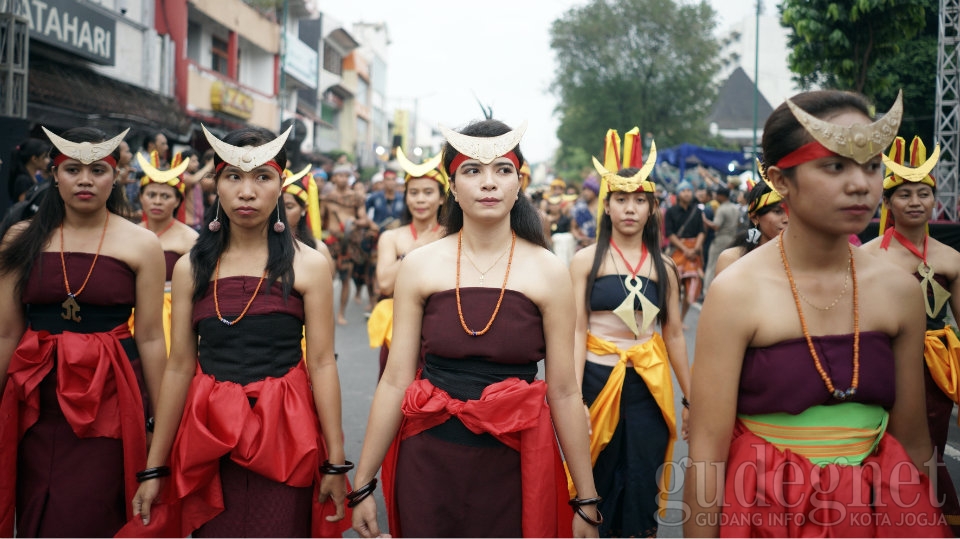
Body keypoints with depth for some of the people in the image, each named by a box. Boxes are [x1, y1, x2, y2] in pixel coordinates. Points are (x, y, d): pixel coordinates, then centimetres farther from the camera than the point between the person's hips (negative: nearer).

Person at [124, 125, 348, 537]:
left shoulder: (307, 266, -2)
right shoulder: (191, 268, 4)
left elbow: (322, 364, -4)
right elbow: (179, 368, 5)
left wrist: (335, 464, -5)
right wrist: (153, 468, 4)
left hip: (284, 440, -2)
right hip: (208, 440, 2)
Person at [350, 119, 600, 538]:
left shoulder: (548, 272, -3)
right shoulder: (420, 266, -1)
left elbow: (564, 392, -3)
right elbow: (395, 381, -1)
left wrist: (586, 501, 0)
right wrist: (362, 484, -1)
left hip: (515, 466, -1)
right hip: (429, 462, 1)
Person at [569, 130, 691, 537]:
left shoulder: (662, 267, 7)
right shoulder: (586, 261, -2)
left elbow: (674, 335, 11)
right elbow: (577, 331, -6)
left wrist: (691, 398, 11)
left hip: (648, 385, 2)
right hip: (597, 378, -2)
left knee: (641, 487, 6)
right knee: (597, 482, 7)